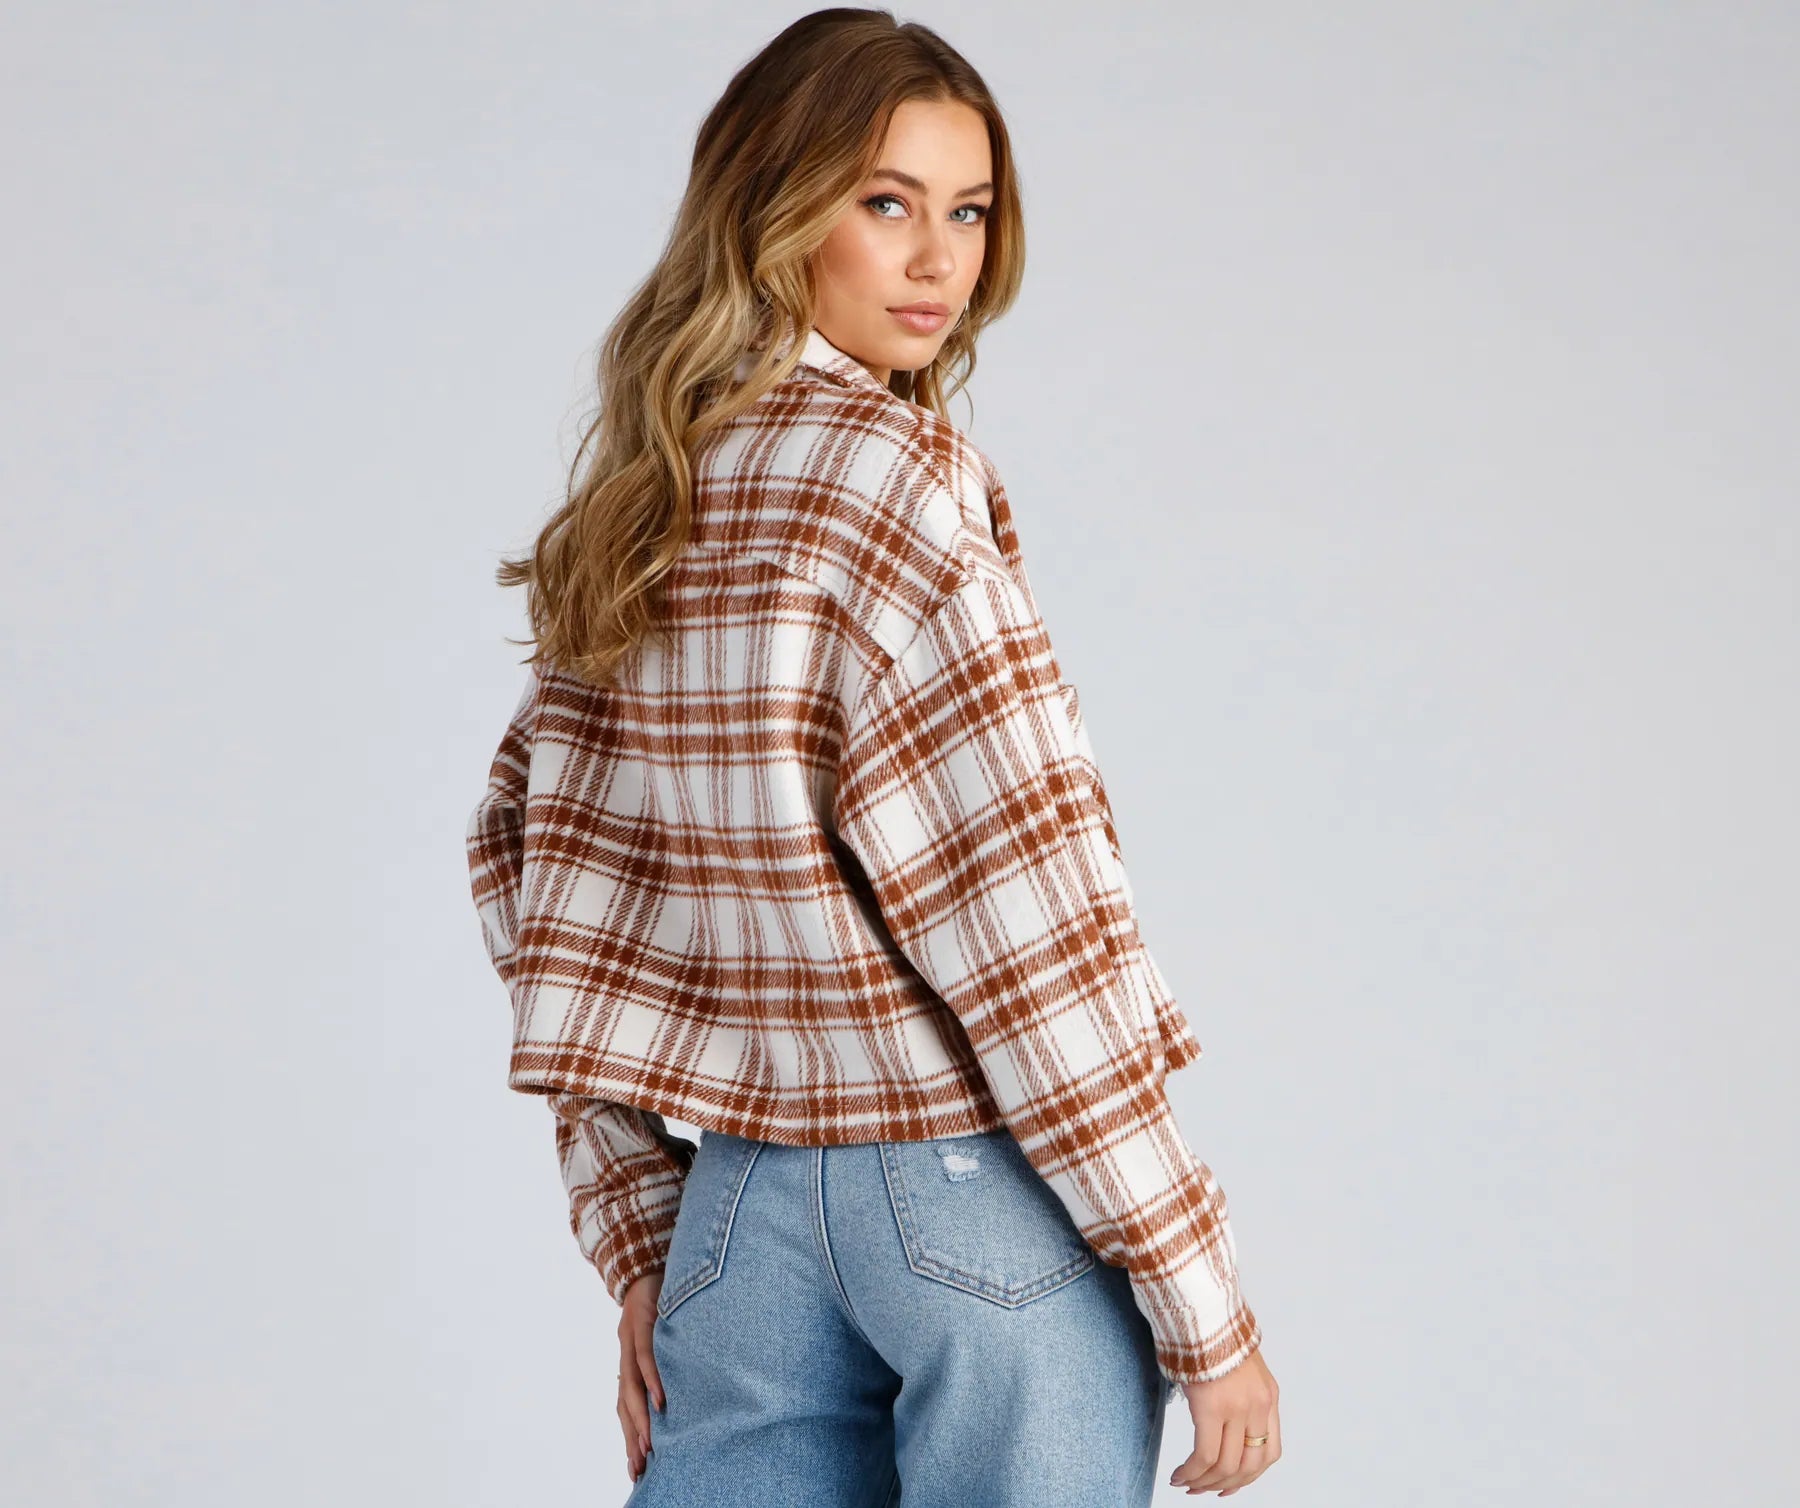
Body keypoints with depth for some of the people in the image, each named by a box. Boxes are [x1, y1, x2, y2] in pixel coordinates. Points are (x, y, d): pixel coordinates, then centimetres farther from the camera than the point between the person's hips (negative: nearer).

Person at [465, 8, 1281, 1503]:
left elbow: (538, 863, 11)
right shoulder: (887, 476, -13)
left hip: (746, 1201, 7)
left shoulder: (640, 507, 9)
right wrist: (1206, 1308, -11)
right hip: (983, 1203, -7)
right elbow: (1022, 915, -16)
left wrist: (640, 1236, 15)